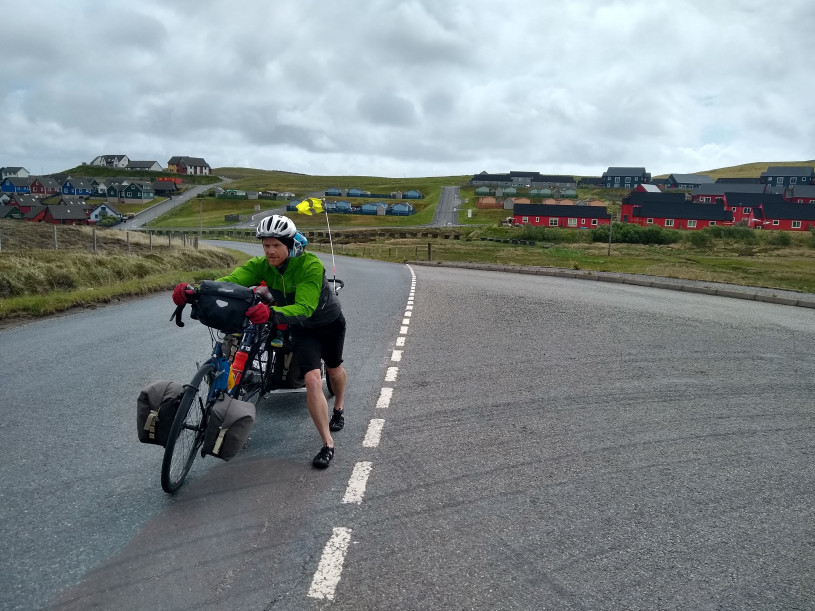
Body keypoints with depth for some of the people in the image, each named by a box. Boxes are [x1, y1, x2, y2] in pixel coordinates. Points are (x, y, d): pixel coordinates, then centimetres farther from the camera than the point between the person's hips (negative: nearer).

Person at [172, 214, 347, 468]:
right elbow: (231, 281, -37)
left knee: (334, 369, 23)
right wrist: (194, 290, -55)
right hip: (302, 328, 2)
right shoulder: (261, 265, -21)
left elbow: (304, 308, -46)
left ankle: (339, 409, 55)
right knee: (313, 379, -17)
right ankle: (328, 445, -7)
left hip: (330, 323, -2)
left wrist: (271, 313, -64)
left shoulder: (311, 265, -35)